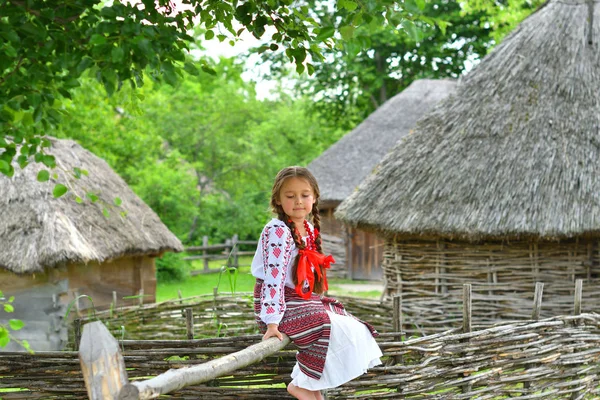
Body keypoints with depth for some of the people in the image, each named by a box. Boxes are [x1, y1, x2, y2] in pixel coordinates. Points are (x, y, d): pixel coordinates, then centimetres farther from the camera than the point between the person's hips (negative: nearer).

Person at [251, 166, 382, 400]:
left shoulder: (309, 229, 7)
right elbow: (274, 276, -28)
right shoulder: (277, 231, -21)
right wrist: (272, 322, -32)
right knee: (328, 328, -23)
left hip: (304, 299, 10)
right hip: (282, 304, -10)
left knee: (347, 325, 9)